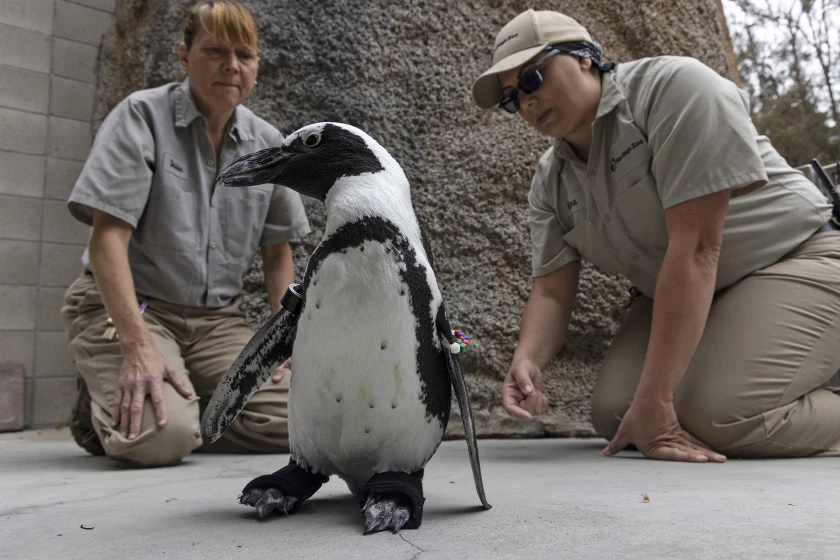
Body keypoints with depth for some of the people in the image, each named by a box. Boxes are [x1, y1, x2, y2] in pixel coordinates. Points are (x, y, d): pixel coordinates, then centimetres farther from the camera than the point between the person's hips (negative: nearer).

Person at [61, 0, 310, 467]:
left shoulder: (268, 143, 6)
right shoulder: (141, 116, -7)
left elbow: (277, 253, 11)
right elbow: (108, 237, -15)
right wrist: (137, 346, -26)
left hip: (218, 318, 4)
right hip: (127, 308, -4)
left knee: (288, 422, -16)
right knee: (159, 438, -28)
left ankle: (183, 407, 10)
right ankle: (105, 409, 8)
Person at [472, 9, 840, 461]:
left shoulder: (674, 87, -21)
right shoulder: (550, 182, 0)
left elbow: (696, 248, -29)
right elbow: (551, 292, -2)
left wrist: (655, 400, -31)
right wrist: (527, 360, -27)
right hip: (674, 297, 7)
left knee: (720, 415, -28)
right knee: (614, 415, -12)